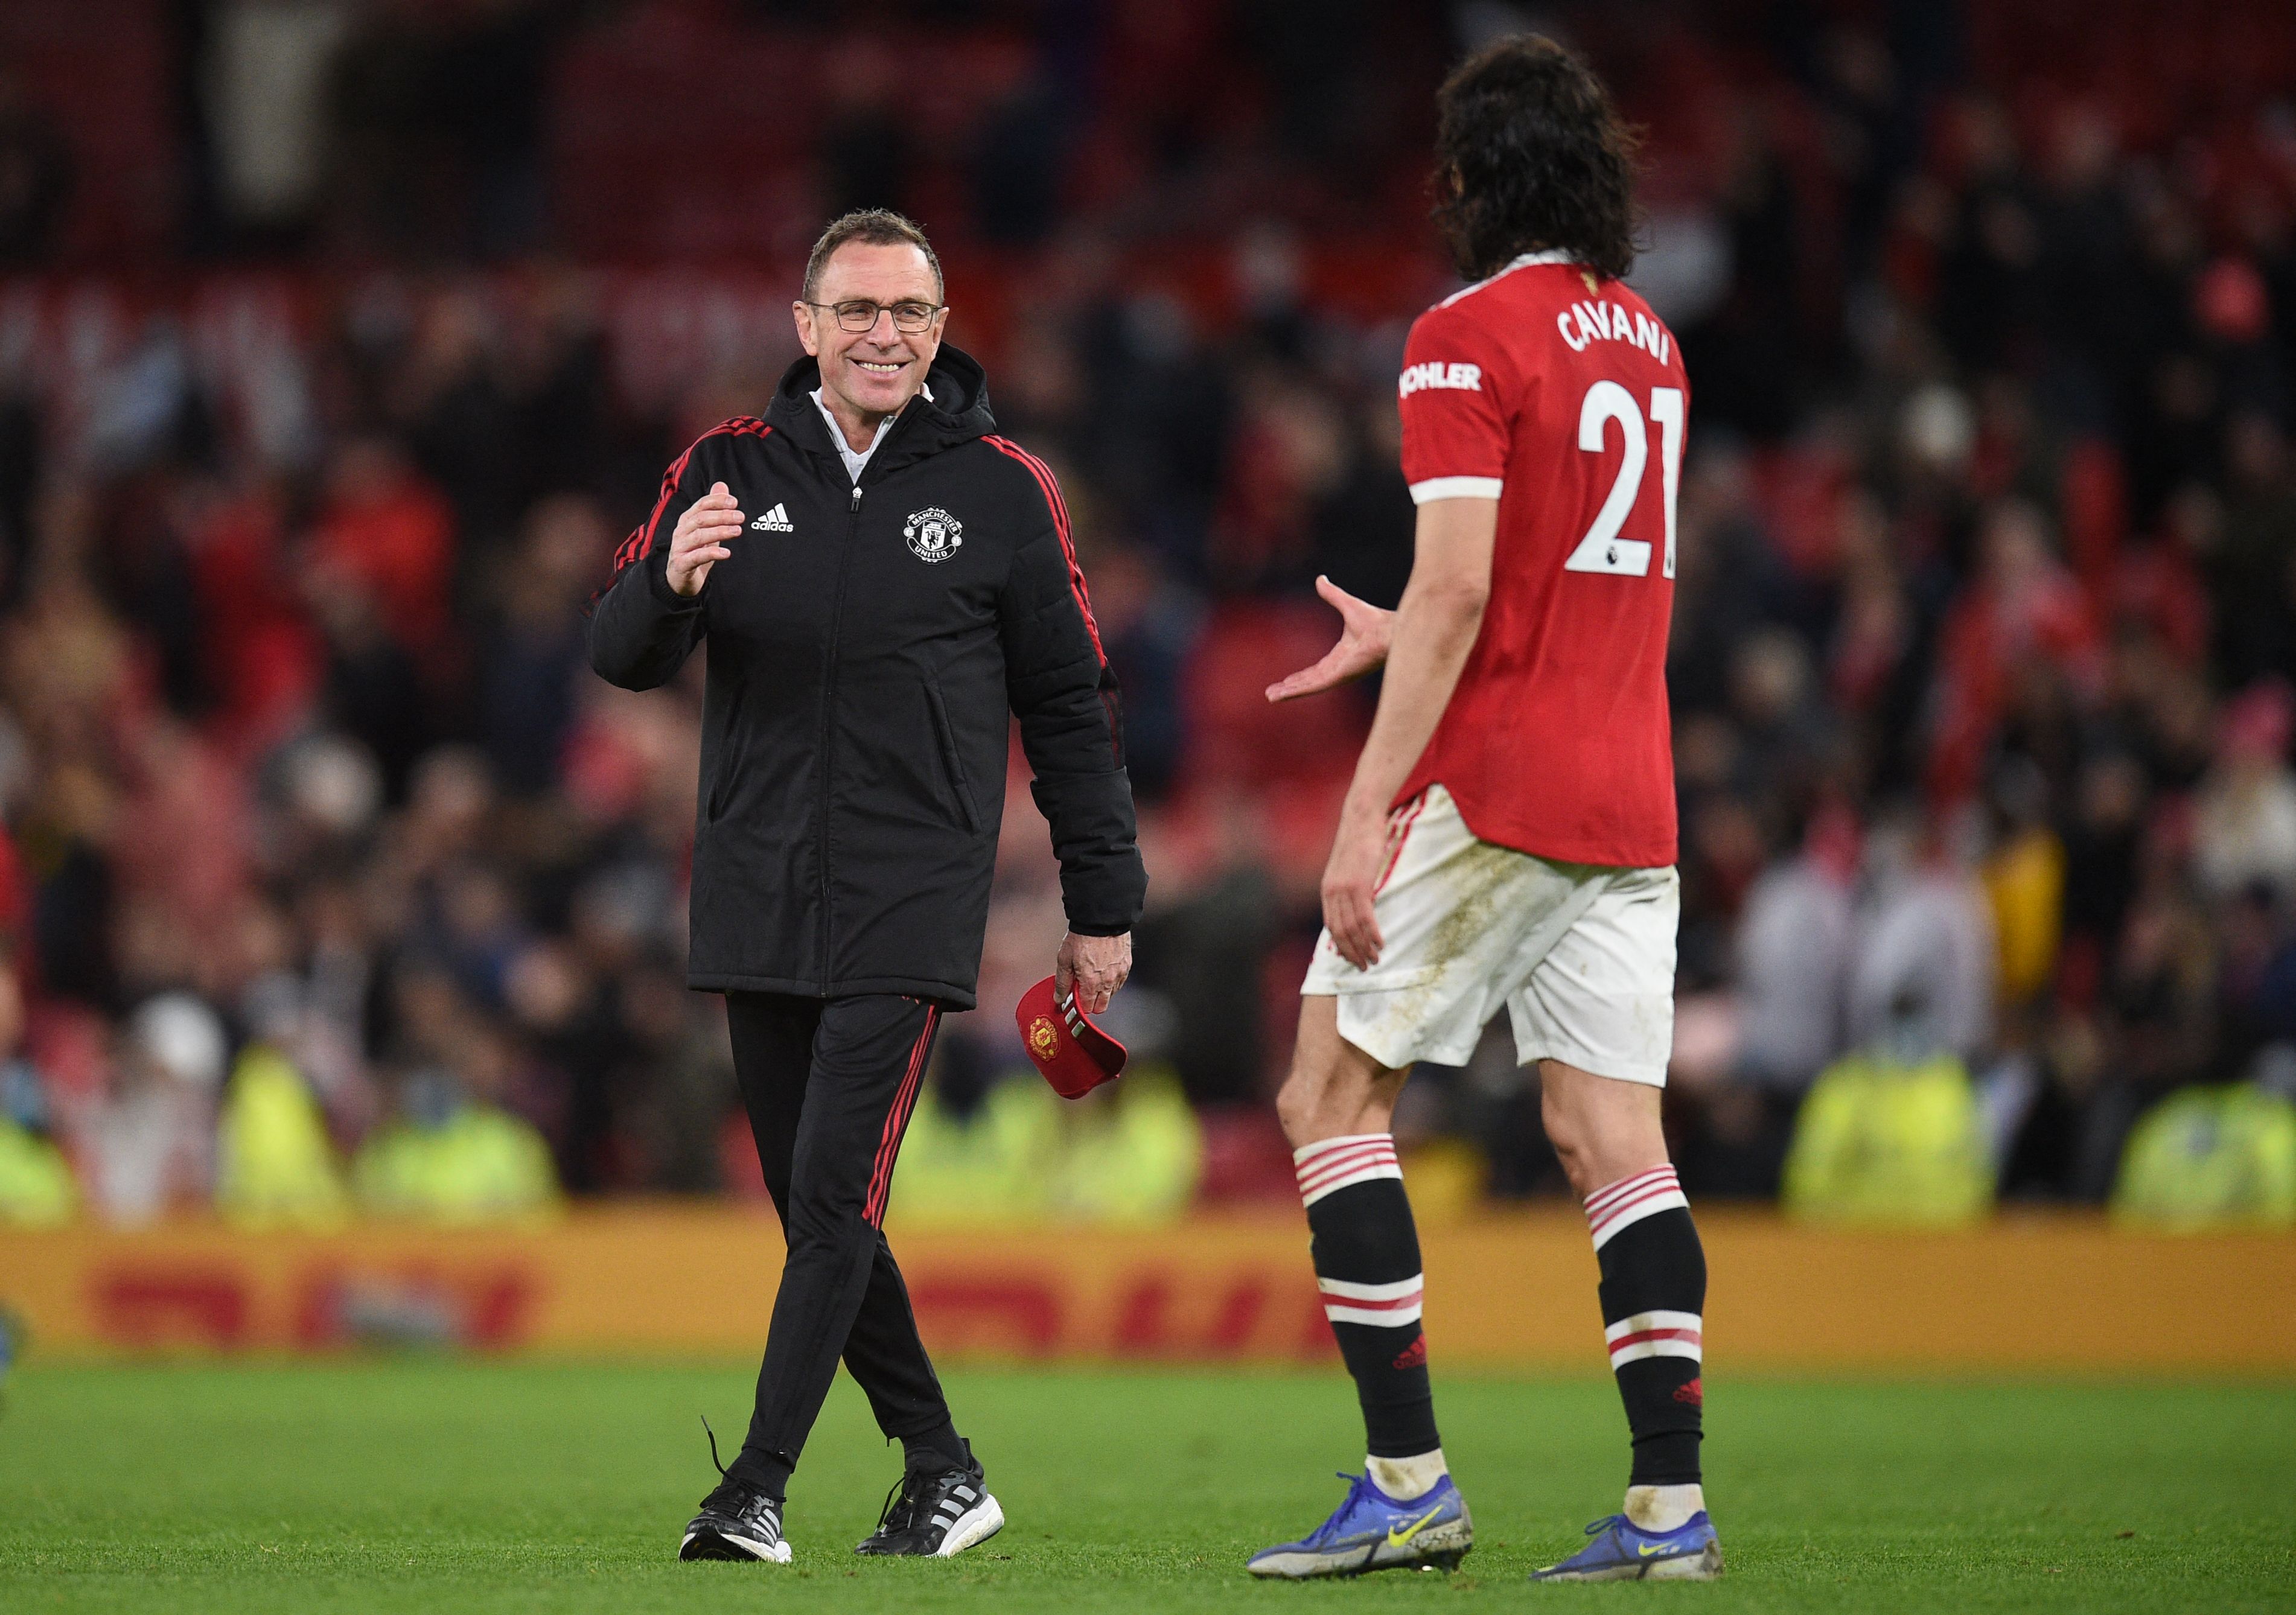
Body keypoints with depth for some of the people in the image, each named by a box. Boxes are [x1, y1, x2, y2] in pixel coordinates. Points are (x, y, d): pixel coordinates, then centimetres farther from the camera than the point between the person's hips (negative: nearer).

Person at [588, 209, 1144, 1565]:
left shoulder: (1002, 489, 1)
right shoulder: (730, 472, 6)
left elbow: (1073, 706, 6)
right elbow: (621, 656, 1)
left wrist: (1104, 905, 5)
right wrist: (672, 582, -22)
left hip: (911, 905, -4)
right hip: (758, 899, 4)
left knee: (836, 1193, -14)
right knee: (811, 1206, 6)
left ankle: (759, 1489, -15)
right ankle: (942, 1471, 18)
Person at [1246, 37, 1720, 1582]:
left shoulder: (1468, 336, -9)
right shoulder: (1648, 340, 15)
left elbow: (1458, 590, -17)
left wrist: (1368, 813, -18)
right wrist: (1403, 636, 33)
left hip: (1490, 791, -7)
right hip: (1632, 798, 7)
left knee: (1333, 1097, 2)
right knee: (1615, 1135, 4)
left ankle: (1408, 1484, -6)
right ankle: (1670, 1499, -5)